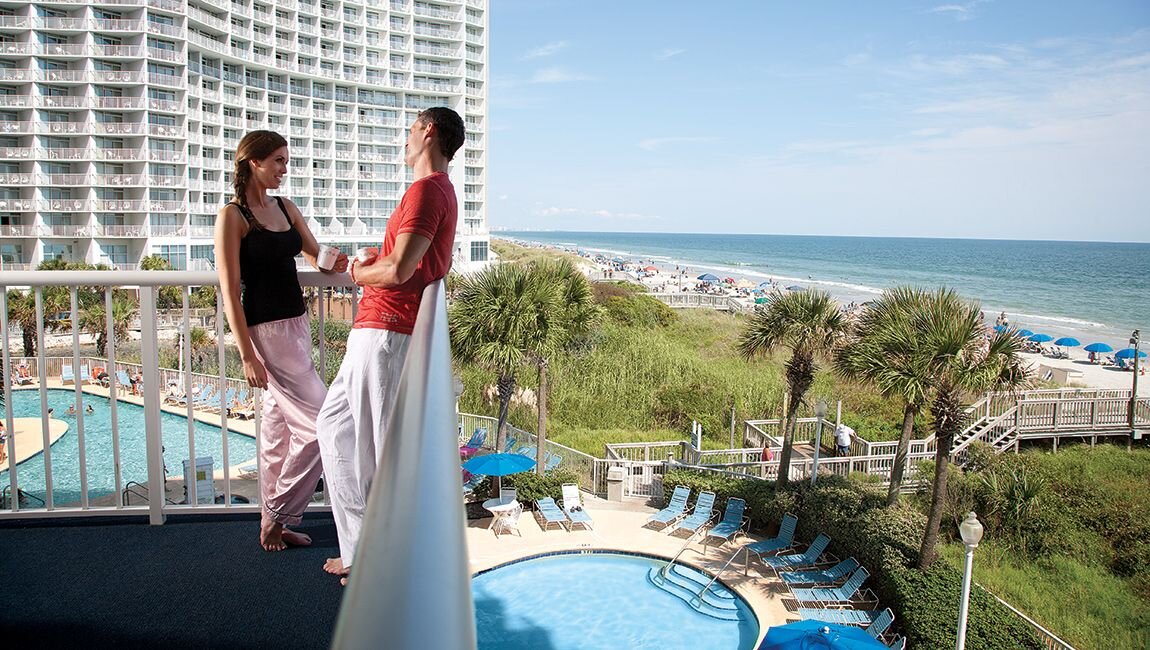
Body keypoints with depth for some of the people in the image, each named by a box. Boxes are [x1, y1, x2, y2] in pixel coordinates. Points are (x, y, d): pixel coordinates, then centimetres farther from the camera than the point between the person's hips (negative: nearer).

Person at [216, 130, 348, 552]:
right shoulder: (232, 216, -9)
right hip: (265, 331, -7)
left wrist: (332, 264, -9)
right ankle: (277, 515, 10)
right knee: (320, 424, -7)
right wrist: (247, 356, -17)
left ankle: (273, 522, 25)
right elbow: (230, 291, -13)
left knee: (279, 428, 13)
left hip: (297, 324, 7)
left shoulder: (286, 208, 11)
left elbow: (315, 255, 16)